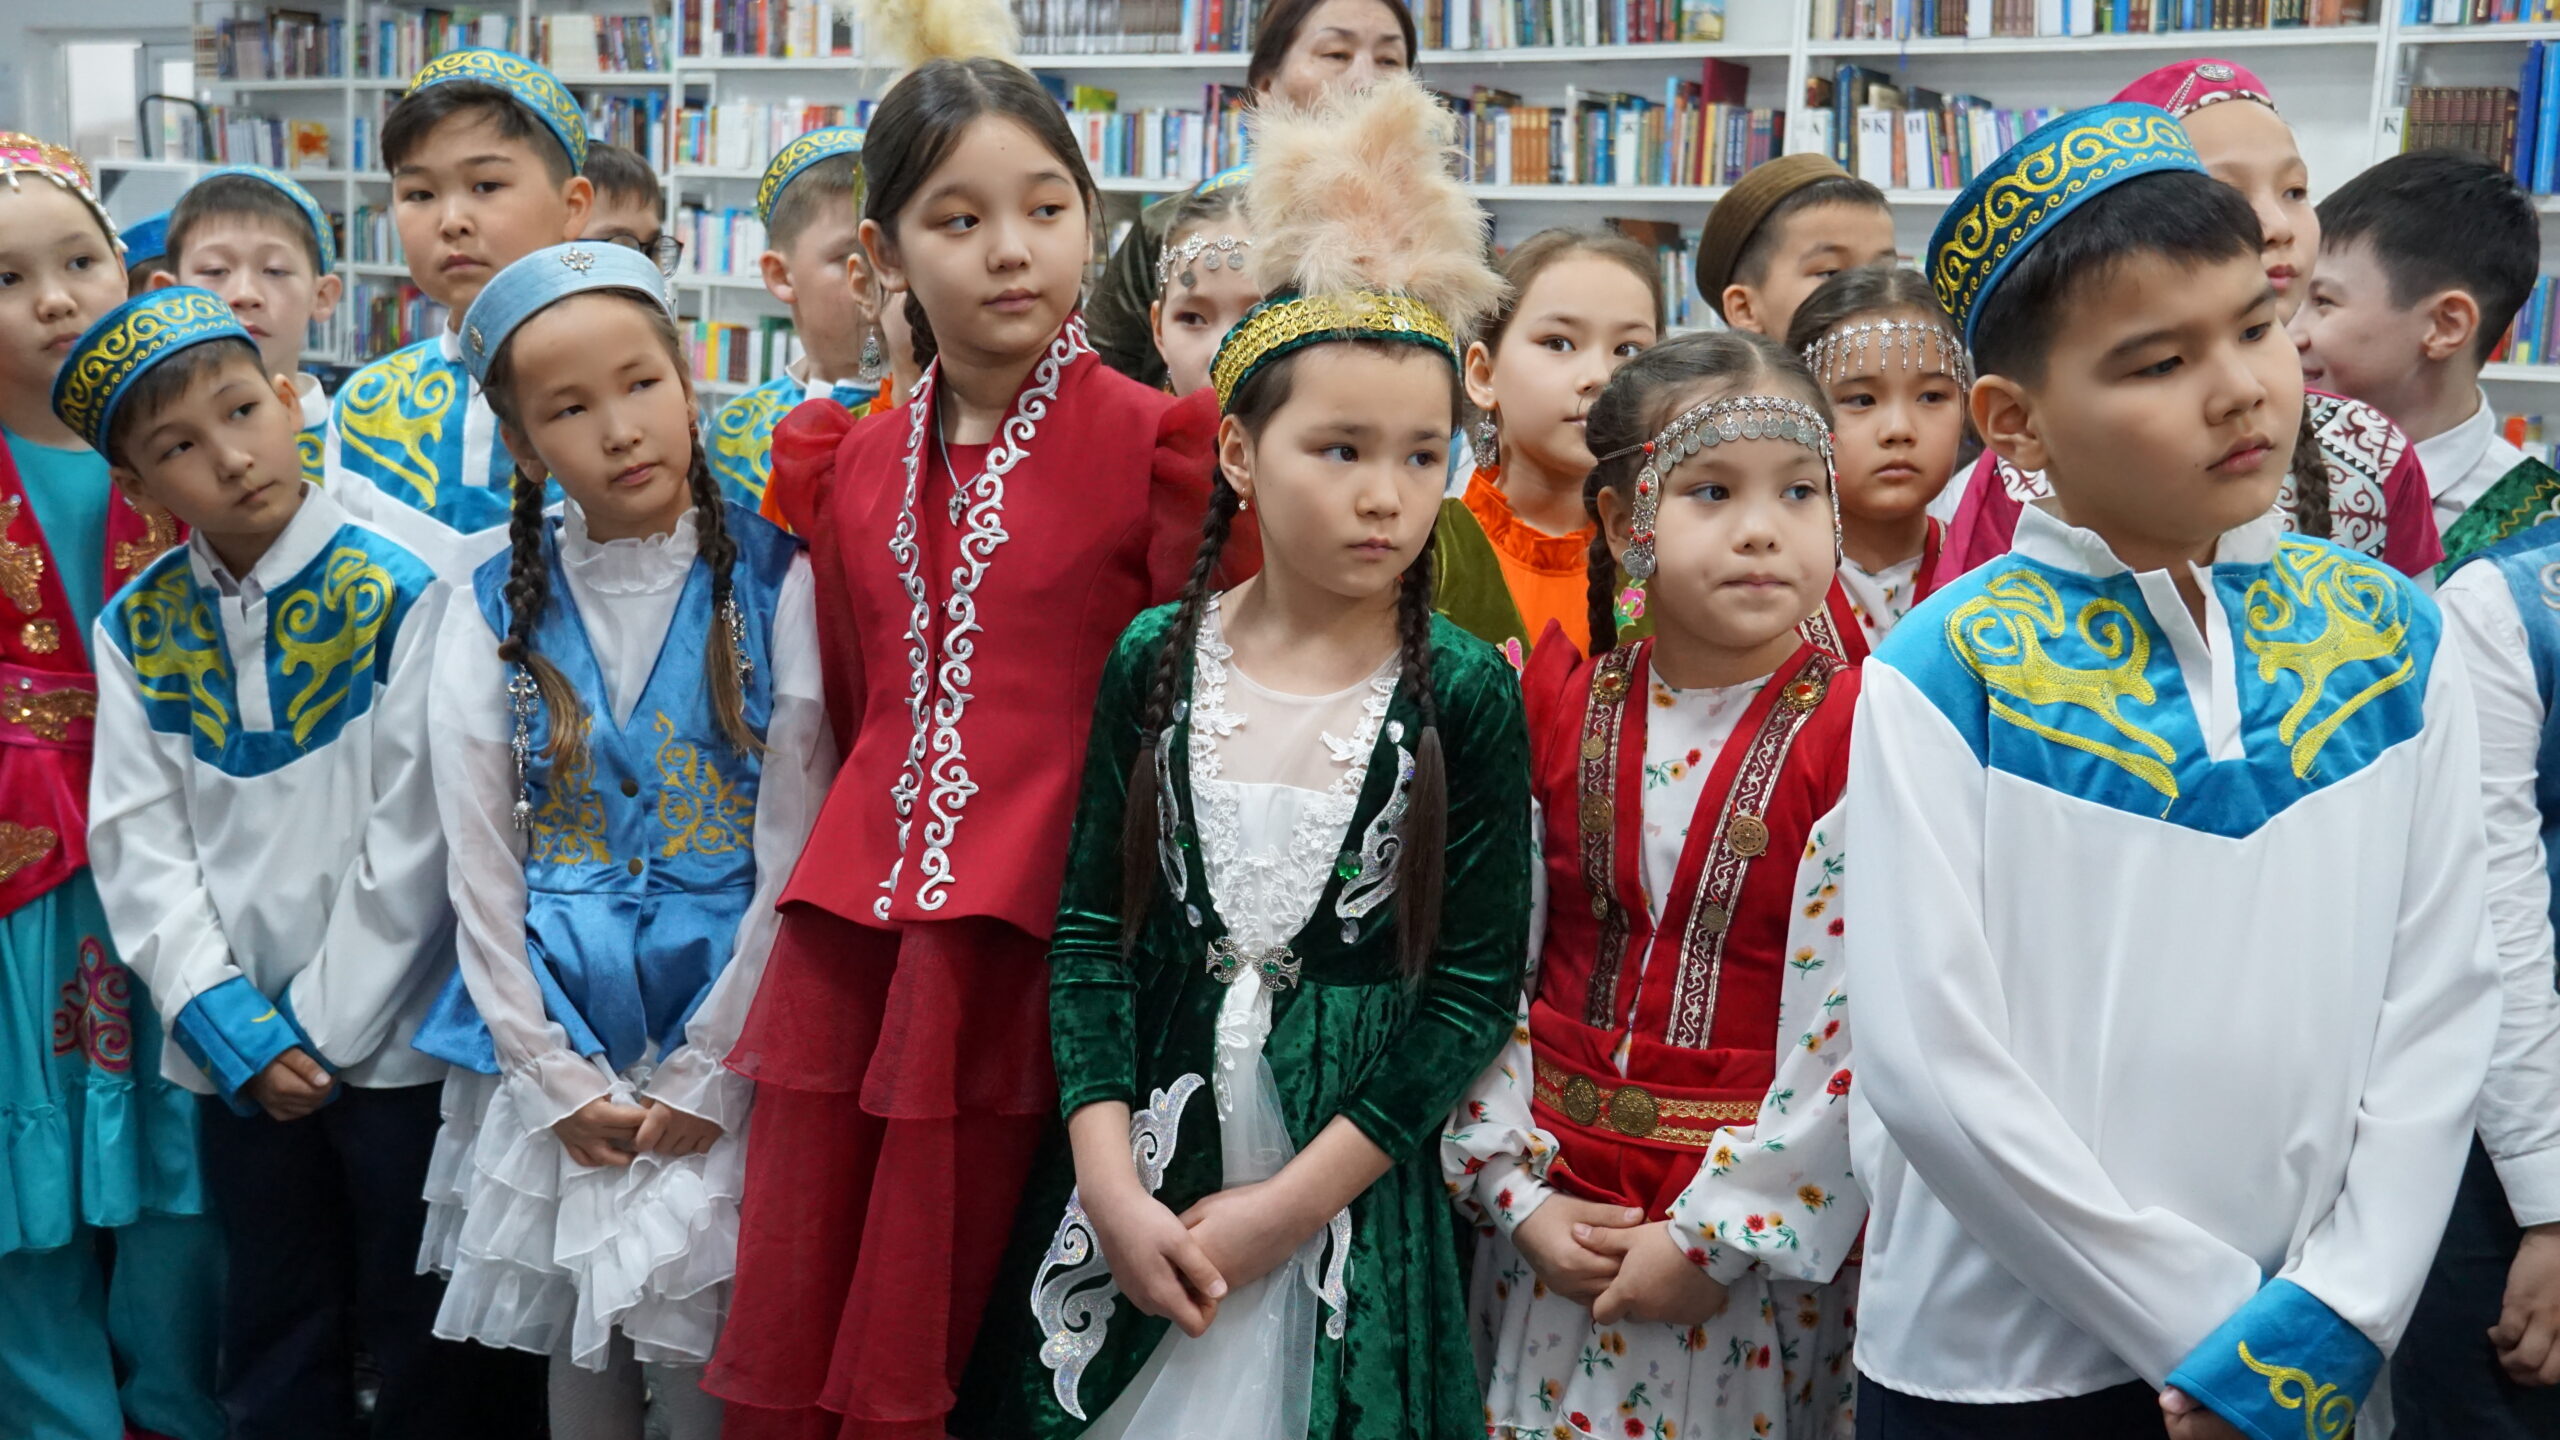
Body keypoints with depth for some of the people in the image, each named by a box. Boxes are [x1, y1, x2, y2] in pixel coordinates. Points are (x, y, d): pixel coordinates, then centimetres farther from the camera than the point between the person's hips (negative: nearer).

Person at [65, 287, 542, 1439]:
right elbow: (139, 846, 0)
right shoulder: (137, 630, 3)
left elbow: (410, 838, -11)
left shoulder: (397, 596, -9)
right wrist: (229, 1027, -9)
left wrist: (325, 1030, -11)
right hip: (235, 1061, 4)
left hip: (392, 1041, -4)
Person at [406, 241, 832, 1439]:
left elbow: (791, 850, -7)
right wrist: (559, 1081, -4)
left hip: (726, 1042, -2)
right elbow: (480, 862, 2)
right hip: (555, 1050, 3)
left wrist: (704, 1077, -9)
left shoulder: (774, 584, -5)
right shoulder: (497, 609, 2)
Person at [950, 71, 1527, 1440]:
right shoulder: (1156, 657, -2)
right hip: (1138, 1183, 2)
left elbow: (1476, 987, -9)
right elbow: (1090, 928, -1)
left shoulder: (1467, 694, -8)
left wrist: (1287, 1204, -12)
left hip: (1352, 1193, -2)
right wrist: (1111, 1184, -10)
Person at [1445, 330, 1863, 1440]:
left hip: (1767, 1241, -3)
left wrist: (1713, 1234, -13)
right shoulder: (1554, 713, 1)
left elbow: (1846, 1028, -13)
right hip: (1556, 1220, 3)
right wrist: (1515, 1191, -4)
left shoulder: (1853, 739, -10)